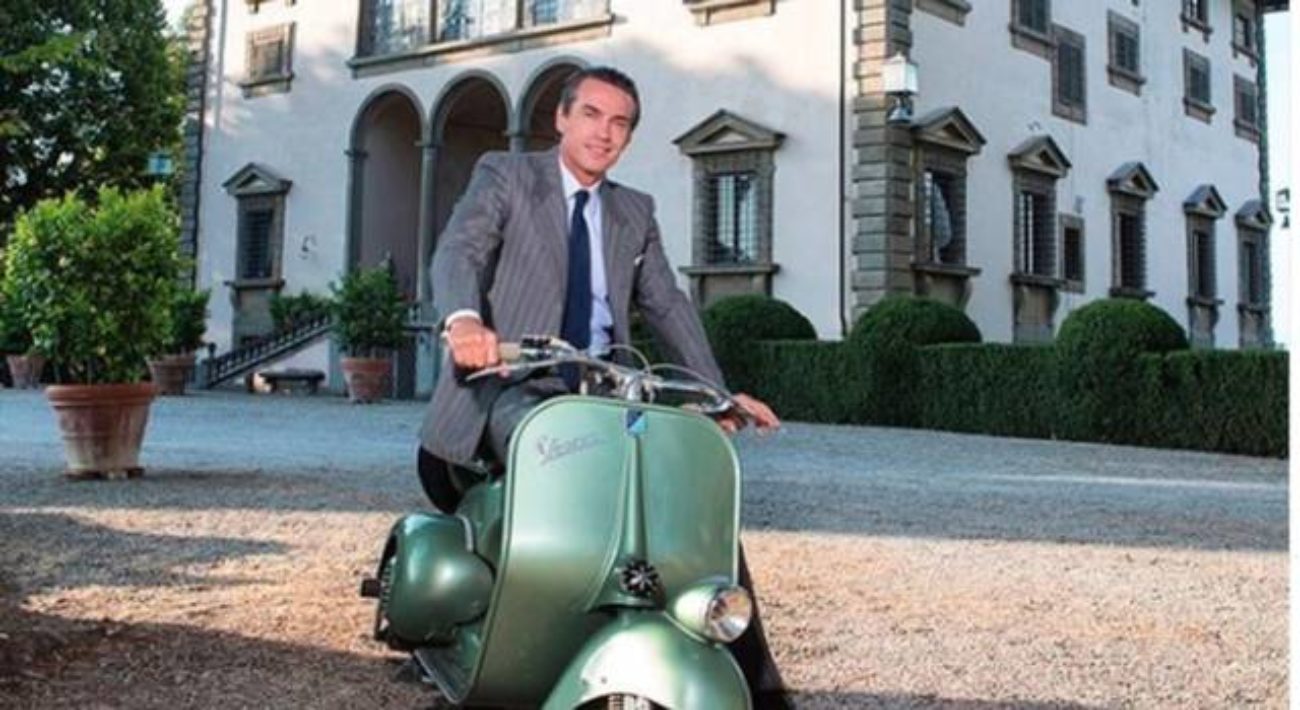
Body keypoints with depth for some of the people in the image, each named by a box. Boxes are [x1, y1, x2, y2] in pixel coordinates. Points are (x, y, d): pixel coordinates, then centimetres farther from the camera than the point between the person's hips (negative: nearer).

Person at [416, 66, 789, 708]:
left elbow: (666, 304, 15)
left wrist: (718, 392, 1)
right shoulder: (504, 175, 5)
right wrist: (463, 317, -36)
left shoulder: (635, 212, 20)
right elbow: (457, 251, -12)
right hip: (510, 388, -4)